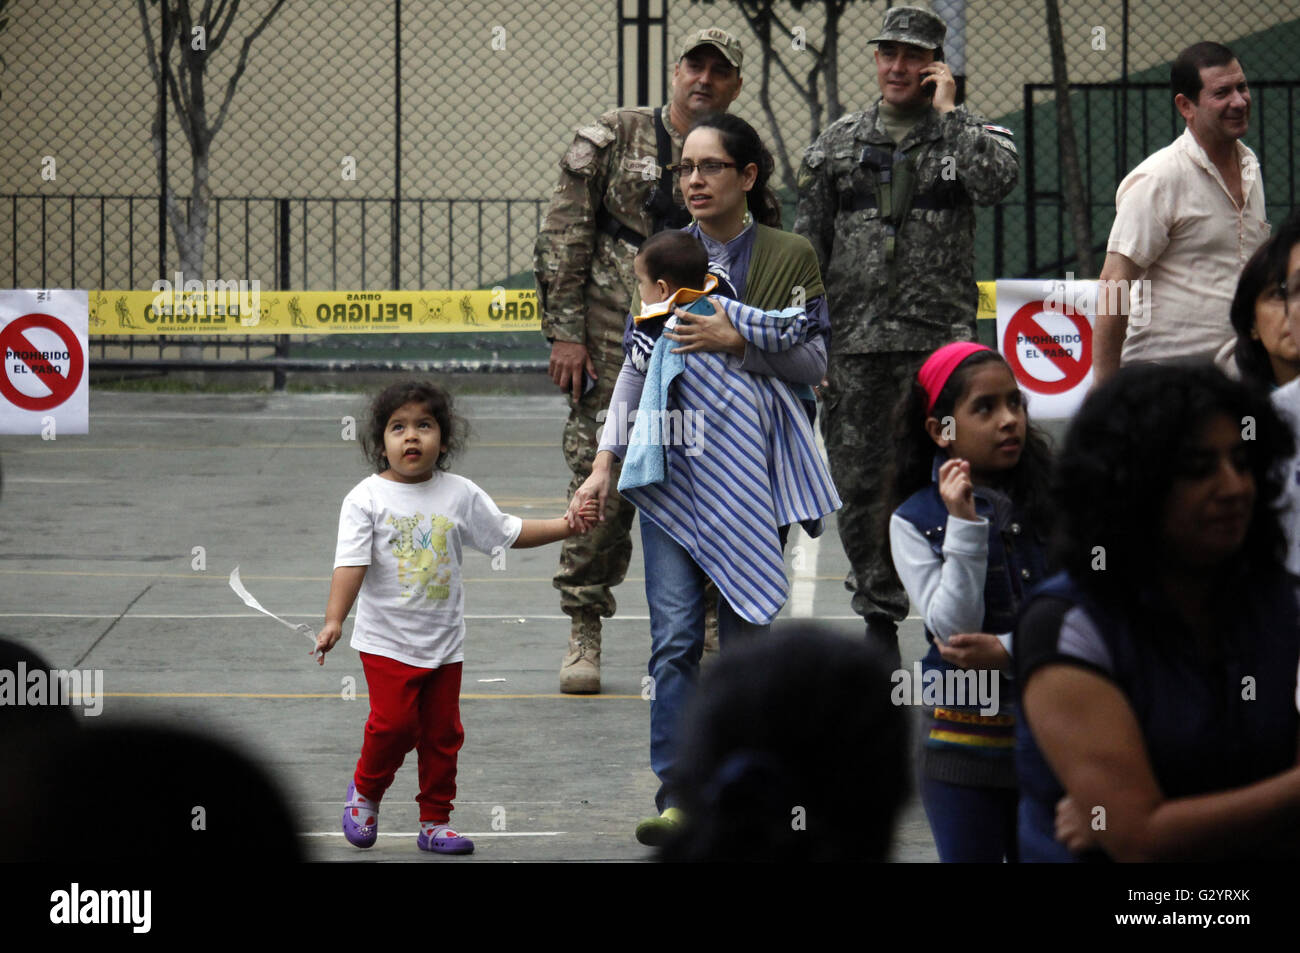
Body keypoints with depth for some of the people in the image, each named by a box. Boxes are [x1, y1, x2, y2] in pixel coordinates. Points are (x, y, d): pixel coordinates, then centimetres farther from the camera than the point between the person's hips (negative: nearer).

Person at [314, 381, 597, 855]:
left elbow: (507, 532, 12)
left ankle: (435, 822, 20)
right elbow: (351, 564, -15)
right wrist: (334, 621, -26)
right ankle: (365, 791, 15)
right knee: (393, 723, -13)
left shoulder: (460, 495, 1)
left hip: (444, 641, 4)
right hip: (387, 641, -4)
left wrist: (565, 526, 3)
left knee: (443, 732, 8)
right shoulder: (366, 498, -9)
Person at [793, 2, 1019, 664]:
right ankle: (878, 619, 15)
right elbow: (807, 244, 13)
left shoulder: (965, 133, 6)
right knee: (860, 484, 4)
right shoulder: (839, 143, 12)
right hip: (854, 341, 3)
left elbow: (998, 180, -17)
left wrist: (946, 113, -9)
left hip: (939, 336, -3)